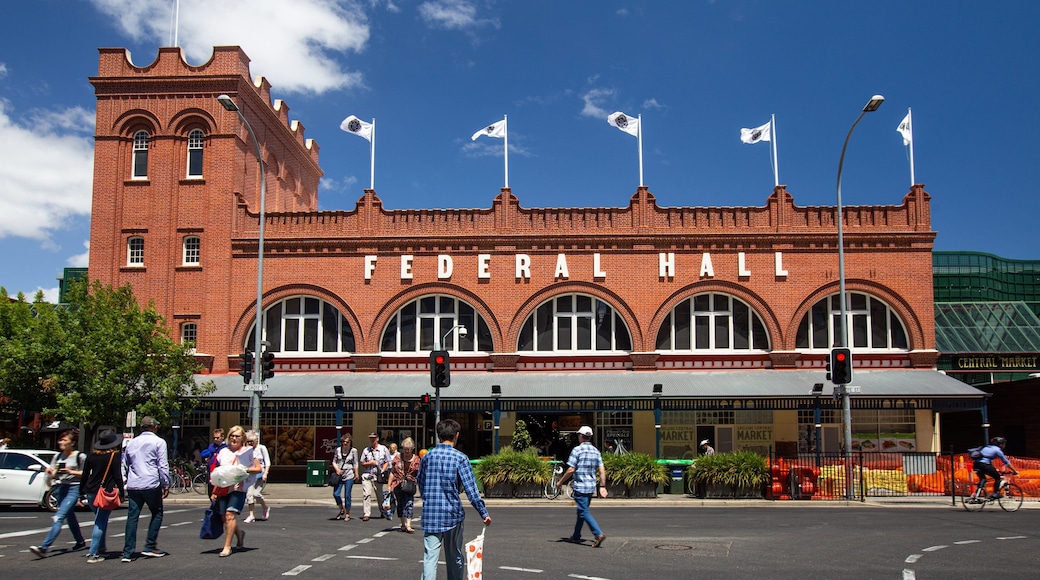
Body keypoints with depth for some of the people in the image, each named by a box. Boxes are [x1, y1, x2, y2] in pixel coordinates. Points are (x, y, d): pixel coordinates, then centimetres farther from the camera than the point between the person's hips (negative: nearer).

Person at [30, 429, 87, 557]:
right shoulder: (58, 456, 12)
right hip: (59, 488, 7)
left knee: (59, 518, -17)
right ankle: (80, 542, 34)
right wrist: (50, 472, -8)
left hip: (73, 488, -7)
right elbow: (52, 475, 15)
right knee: (70, 517, 18)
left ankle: (44, 548, -25)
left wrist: (71, 472, -17)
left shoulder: (80, 456, -5)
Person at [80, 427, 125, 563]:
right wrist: (122, 493, -4)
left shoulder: (92, 456, 8)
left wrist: (82, 493, 18)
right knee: (101, 522, -2)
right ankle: (93, 554, -5)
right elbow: (117, 476, -9)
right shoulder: (115, 455, -7)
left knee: (100, 521, 21)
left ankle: (100, 548, 22)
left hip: (90, 492, 6)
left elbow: (85, 475, 11)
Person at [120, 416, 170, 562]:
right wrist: (166, 485, -2)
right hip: (151, 485, -4)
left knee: (132, 517, 4)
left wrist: (123, 485, 29)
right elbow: (163, 466, -6)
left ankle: (128, 553, 1)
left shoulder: (132, 443, 16)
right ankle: (150, 547, 4)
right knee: (157, 514, 10)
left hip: (133, 486, 5)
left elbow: (124, 466, 21)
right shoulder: (159, 442, -1)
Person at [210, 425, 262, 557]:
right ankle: (239, 534, 33)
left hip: (238, 488, -4)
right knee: (224, 517, 4)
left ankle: (227, 546, -12)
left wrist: (245, 469, -13)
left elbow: (258, 468, 4)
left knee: (229, 514, -17)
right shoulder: (223, 452, 14)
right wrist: (214, 491, 11)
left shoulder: (247, 451, 5)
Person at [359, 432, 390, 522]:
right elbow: (362, 463, 13)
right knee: (366, 494, -11)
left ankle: (383, 512, 26)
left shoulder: (384, 449, 5)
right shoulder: (366, 450, 10)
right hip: (367, 475, 1)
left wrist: (382, 471, -9)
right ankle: (366, 514, -9)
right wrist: (369, 463, -6)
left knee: (380, 495, 7)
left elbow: (387, 462, 5)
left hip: (378, 476, -1)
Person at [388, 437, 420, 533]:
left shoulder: (416, 459, 4)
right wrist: (389, 485, 5)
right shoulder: (397, 458, 5)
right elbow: (392, 472, 9)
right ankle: (403, 524, 18)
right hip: (398, 484, 1)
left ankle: (408, 525, -18)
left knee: (409, 503, -13)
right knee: (401, 504, 6)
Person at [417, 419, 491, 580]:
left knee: (430, 557, 1)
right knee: (455, 558, 13)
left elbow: (420, 483, 15)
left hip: (430, 514, 2)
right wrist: (484, 513, -6)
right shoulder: (460, 458, -7)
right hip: (452, 513, -2)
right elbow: (471, 489, -11)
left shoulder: (427, 457, 4)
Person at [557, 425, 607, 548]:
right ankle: (576, 536, 27)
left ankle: (599, 534, -20)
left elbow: (571, 470, -14)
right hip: (591, 487, 7)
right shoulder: (596, 451, 8)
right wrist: (602, 487, 8)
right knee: (581, 511, 18)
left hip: (580, 486, -7)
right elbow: (602, 471, 4)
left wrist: (561, 481, -2)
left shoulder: (577, 450, -11)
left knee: (584, 512, -6)